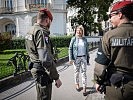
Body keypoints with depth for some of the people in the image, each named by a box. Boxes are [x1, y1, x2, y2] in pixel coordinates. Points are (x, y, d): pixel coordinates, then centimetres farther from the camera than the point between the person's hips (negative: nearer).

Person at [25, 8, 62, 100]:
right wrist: (56, 77, -22)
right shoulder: (41, 32, -20)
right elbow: (46, 59, -27)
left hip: (35, 68, 10)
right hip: (42, 72, -10)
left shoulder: (31, 31, 11)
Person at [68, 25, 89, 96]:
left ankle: (84, 88, 6)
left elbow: (87, 49, 12)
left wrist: (88, 57, 12)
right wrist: (70, 58, -9)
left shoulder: (84, 39, 6)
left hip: (83, 58, 2)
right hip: (76, 58, -1)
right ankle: (77, 85, 28)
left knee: (84, 72, 2)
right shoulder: (73, 39, -2)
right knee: (76, 72, 10)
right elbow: (70, 49, -3)